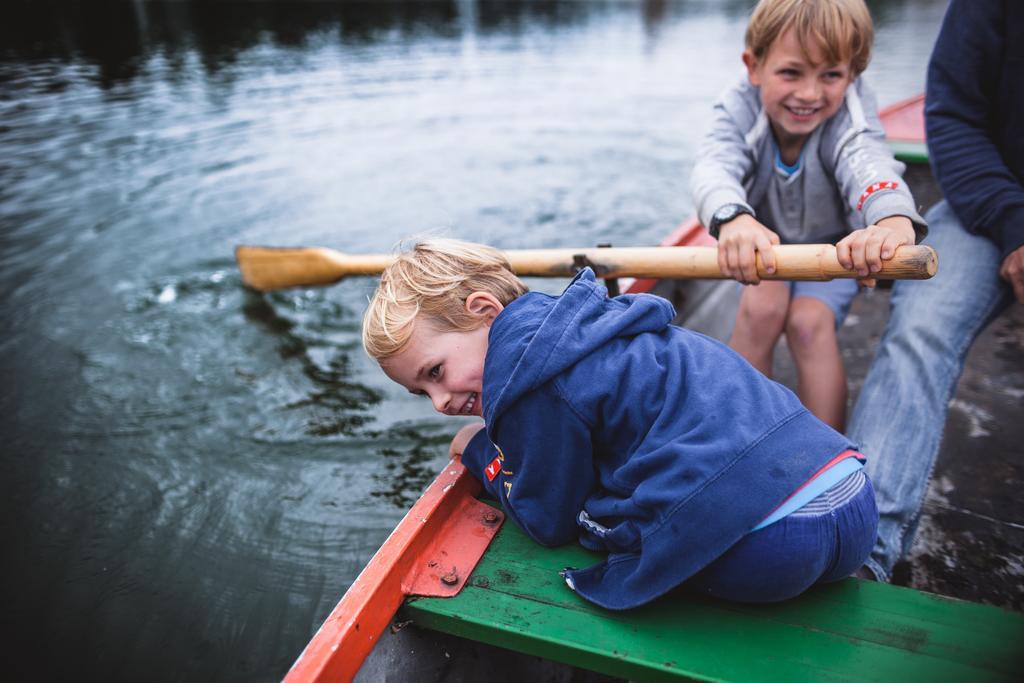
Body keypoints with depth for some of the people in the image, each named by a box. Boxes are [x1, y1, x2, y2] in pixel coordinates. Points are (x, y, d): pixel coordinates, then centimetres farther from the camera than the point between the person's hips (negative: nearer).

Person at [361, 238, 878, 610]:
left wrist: (481, 452, 19)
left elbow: (548, 520, 5)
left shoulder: (530, 380, -9)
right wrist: (500, 441, 29)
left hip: (762, 547, -8)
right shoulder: (578, 321, 16)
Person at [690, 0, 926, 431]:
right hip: (763, 244, 1)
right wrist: (733, 217, -71)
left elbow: (869, 162, -48)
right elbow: (714, 167, -46)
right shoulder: (739, 109, -25)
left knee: (809, 322, -25)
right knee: (762, 307, -27)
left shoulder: (851, 114, -26)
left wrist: (894, 217, -73)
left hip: (832, 244, 0)